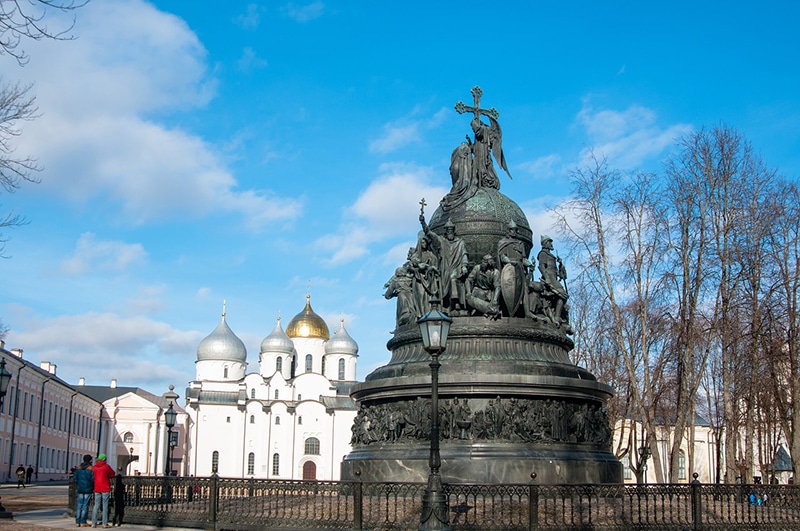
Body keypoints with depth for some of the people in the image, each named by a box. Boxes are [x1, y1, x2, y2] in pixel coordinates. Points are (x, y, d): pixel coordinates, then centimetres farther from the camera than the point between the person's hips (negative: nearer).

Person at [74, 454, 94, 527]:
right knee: (85, 505, -1)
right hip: (88, 489, -5)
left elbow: (74, 478, 5)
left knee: (79, 505, 8)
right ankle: (83, 522, -1)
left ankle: (77, 522, 8)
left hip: (80, 489, 5)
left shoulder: (79, 468, 7)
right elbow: (93, 479, -15)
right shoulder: (91, 468, -9)